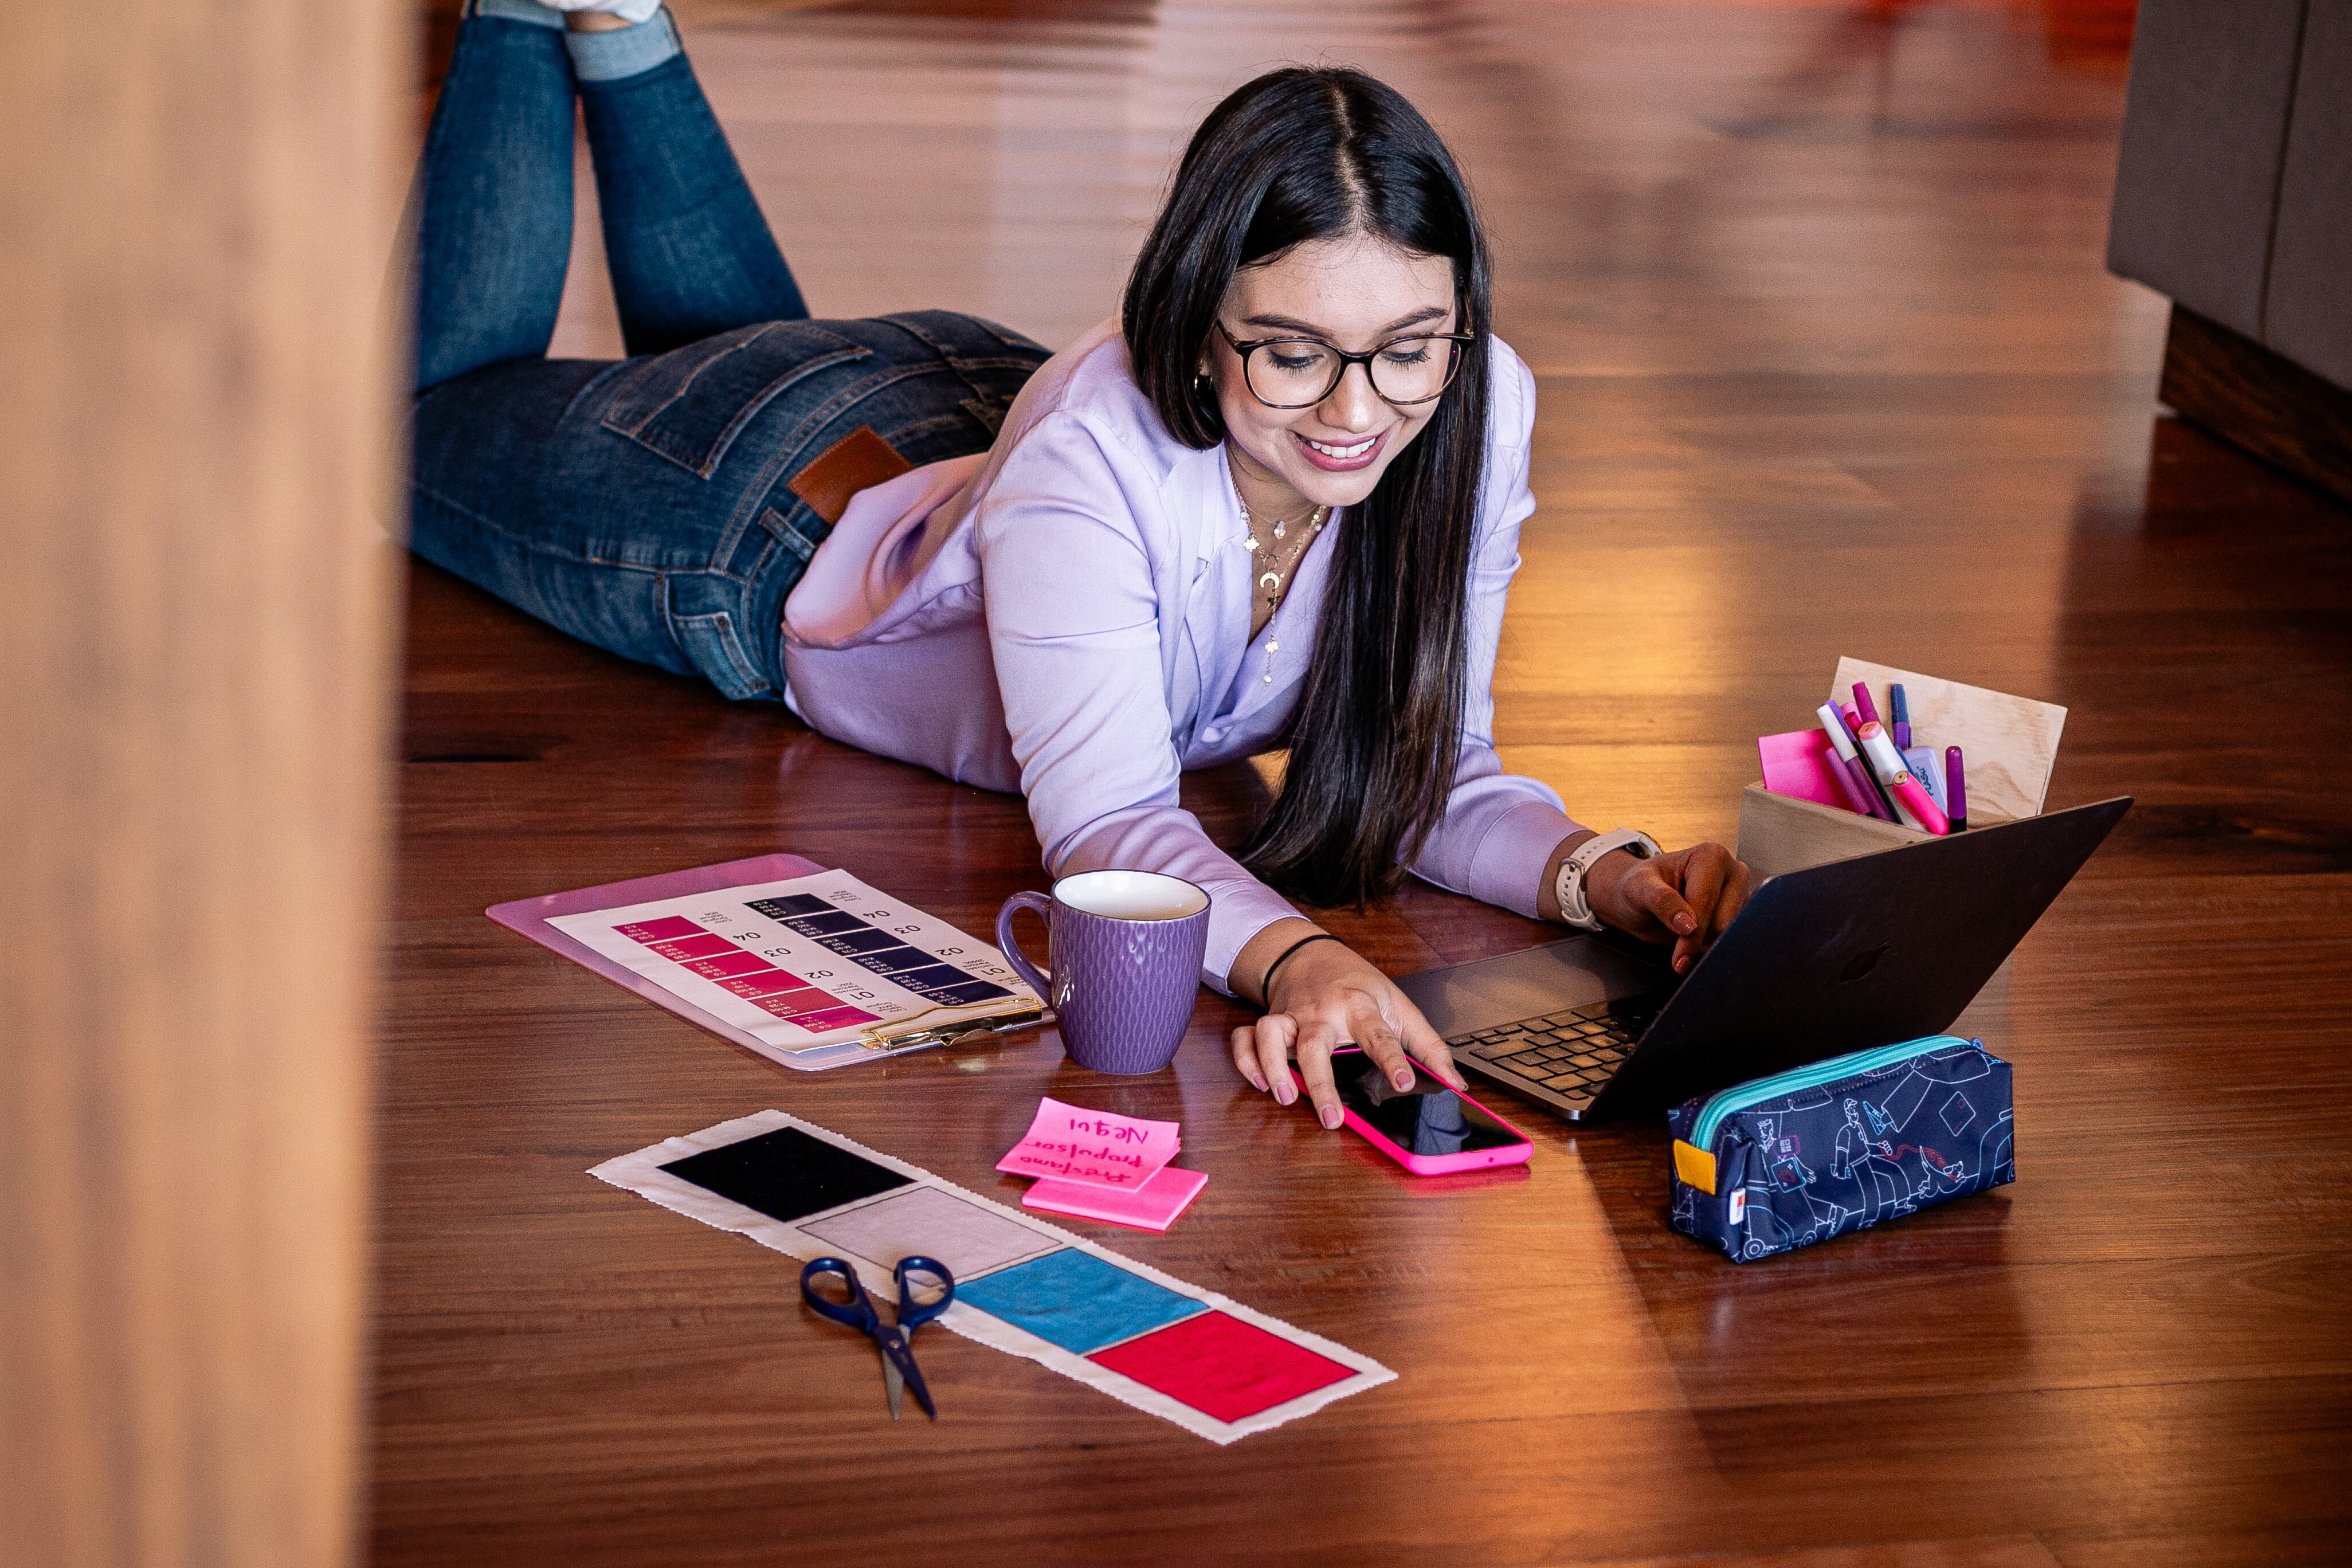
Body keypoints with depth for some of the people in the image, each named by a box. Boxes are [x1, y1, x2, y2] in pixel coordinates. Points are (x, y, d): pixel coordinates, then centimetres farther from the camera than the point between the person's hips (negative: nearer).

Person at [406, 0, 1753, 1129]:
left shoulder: (1477, 411, -34)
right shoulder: (1093, 451, -48)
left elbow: (1434, 770, -29)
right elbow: (1103, 818, -49)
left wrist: (1600, 876, -49)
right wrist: (1292, 958, -69)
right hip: (776, 520, -4)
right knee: (438, 404, 24)